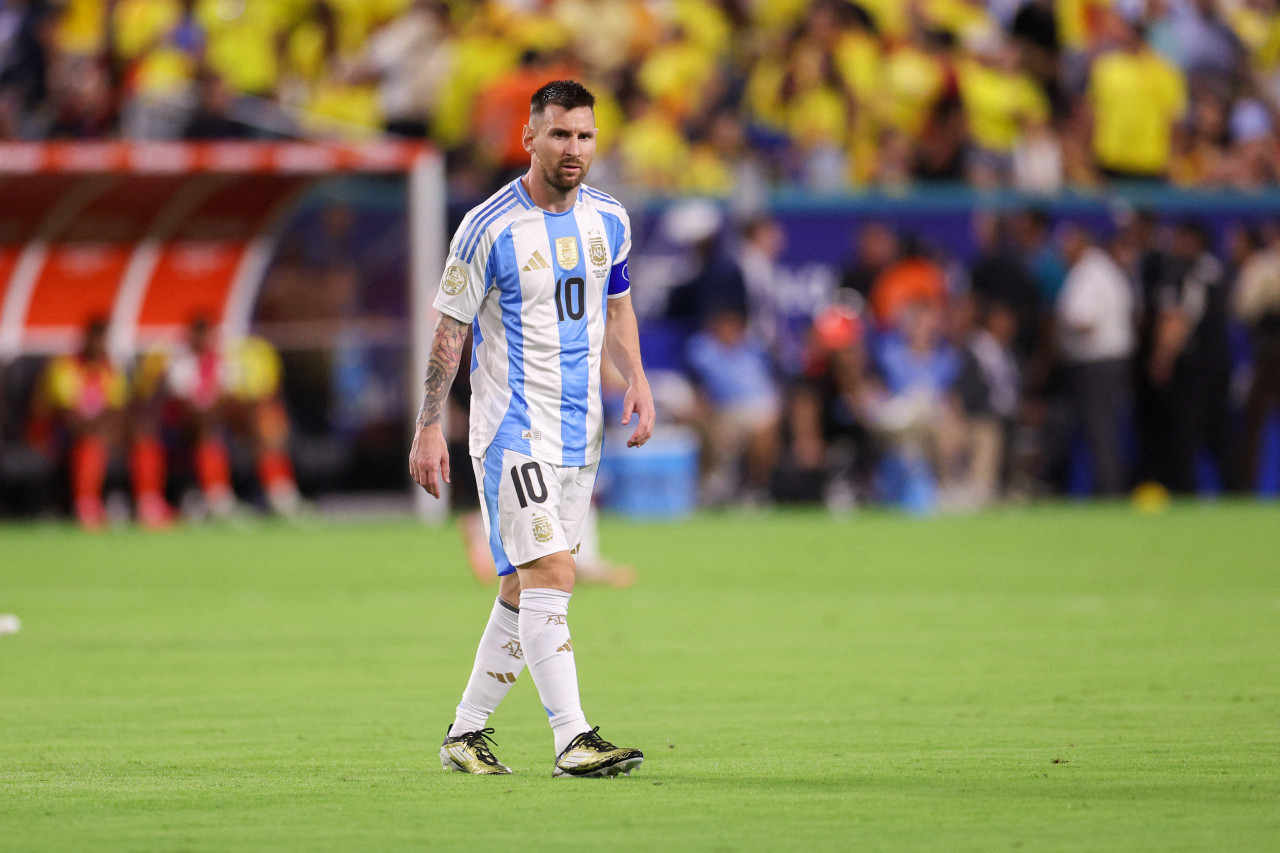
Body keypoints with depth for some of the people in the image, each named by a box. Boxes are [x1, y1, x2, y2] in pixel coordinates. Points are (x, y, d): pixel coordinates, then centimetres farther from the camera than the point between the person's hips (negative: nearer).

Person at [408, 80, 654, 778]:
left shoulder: (609, 221, 6)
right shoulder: (489, 228, -12)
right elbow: (450, 329, -6)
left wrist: (636, 379, 5)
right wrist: (429, 429, -9)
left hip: (581, 432, 7)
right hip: (514, 427, -7)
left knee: (526, 589, 10)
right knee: (550, 575, -16)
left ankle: (466, 732, 20)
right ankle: (572, 740, -20)